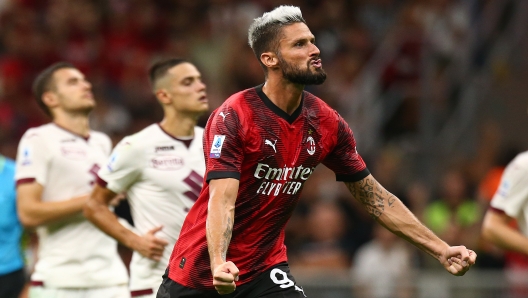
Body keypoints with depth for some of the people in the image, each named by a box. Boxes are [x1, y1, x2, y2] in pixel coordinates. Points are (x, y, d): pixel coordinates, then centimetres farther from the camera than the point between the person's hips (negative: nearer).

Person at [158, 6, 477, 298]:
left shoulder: (327, 123, -2)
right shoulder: (233, 117, -20)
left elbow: (375, 197, 6)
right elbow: (222, 202, -29)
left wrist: (441, 249, 2)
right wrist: (219, 265, -47)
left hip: (265, 267, 4)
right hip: (201, 269, -4)